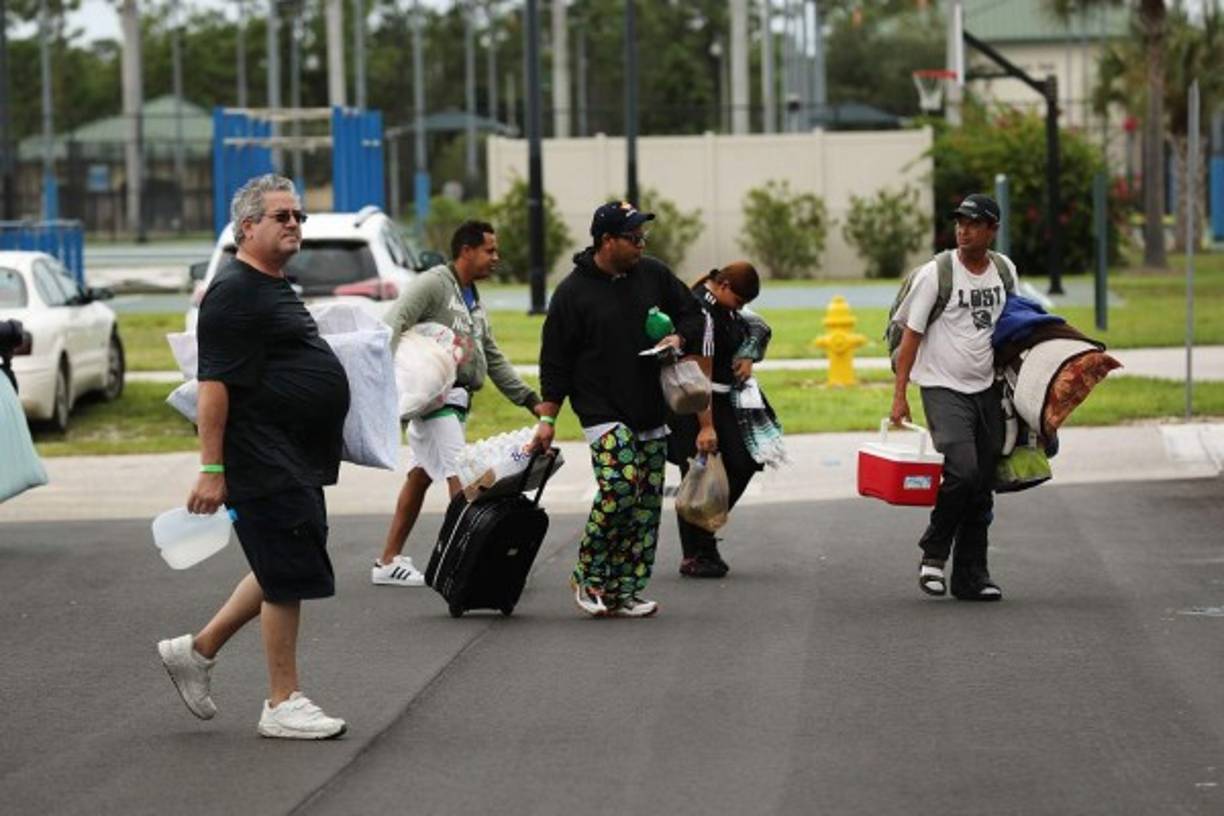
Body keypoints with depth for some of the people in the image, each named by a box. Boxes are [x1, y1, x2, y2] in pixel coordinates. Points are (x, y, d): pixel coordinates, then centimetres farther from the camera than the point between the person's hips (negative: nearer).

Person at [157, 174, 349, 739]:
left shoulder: (276, 289, 17)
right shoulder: (234, 293, -14)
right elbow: (214, 384, -19)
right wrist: (211, 468, -23)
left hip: (297, 464, 10)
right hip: (265, 464, -10)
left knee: (284, 573, 16)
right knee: (288, 576, -5)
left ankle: (197, 650, 27)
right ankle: (283, 705, 3)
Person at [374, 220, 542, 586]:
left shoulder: (473, 300, 21)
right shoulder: (433, 284, -8)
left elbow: (494, 358, 25)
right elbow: (394, 325, -19)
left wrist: (529, 398, 20)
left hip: (455, 401, 9)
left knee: (420, 476, 11)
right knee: (459, 476, -14)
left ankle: (389, 561, 15)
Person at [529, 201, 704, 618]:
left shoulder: (654, 275, 7)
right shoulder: (573, 292, -6)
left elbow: (692, 314, 20)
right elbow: (555, 360, -2)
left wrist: (679, 338, -3)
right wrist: (548, 417, -5)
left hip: (651, 413, 6)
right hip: (603, 410, -6)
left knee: (647, 503, 3)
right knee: (619, 485, -22)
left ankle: (626, 592, 10)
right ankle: (587, 576, -5)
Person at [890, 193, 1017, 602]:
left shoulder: (1005, 270, 7)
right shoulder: (936, 273, -9)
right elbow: (911, 334, -6)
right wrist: (899, 395, -10)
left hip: (987, 390, 5)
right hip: (944, 388, -5)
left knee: (982, 488, 5)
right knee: (961, 472, -21)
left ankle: (971, 576, 12)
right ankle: (933, 553, -2)